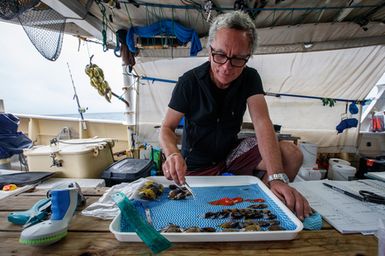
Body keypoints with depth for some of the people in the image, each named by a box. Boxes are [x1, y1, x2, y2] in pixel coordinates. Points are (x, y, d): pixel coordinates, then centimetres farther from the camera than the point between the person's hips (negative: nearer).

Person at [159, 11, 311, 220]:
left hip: (232, 154, 3)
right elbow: (167, 128, -12)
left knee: (291, 154, -17)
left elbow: (262, 123, -23)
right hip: (196, 166, -2)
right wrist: (173, 154, -36)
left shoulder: (250, 78, -9)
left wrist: (277, 178, -37)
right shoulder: (189, 81, -15)